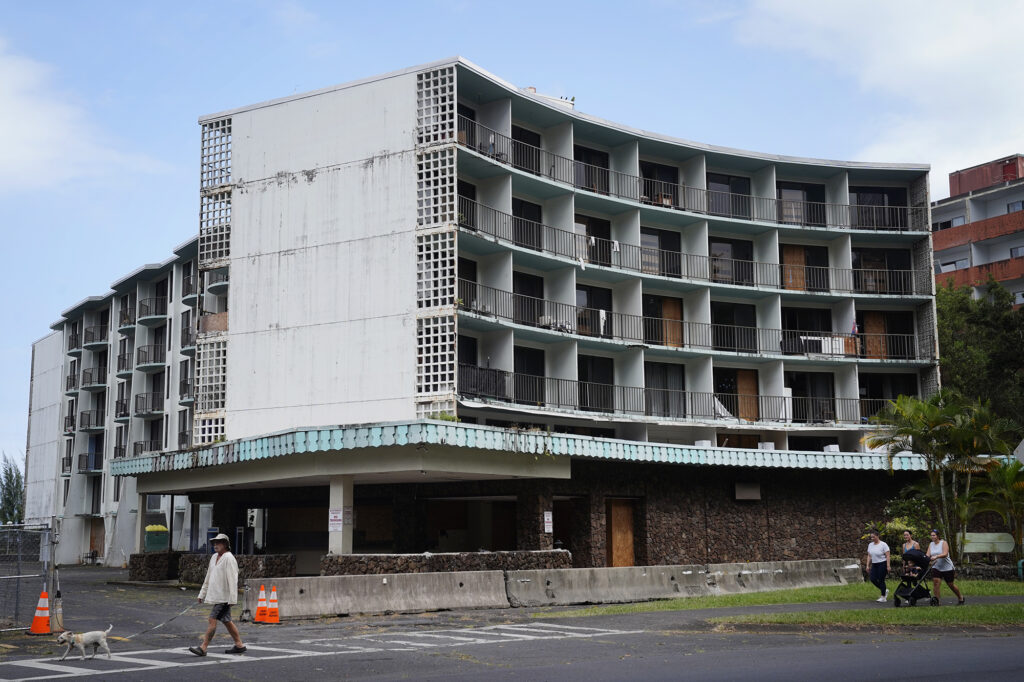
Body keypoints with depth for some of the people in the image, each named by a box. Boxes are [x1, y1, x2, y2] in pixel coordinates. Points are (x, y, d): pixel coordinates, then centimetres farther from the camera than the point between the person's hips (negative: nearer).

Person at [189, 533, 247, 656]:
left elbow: (232, 579, -18)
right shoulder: (214, 557, 14)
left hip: (224, 597, -9)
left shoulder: (229, 558, -13)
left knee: (213, 620, -11)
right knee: (226, 621, 12)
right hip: (215, 595, 9)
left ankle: (203, 648, -11)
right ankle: (239, 645, 20)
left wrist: (232, 598, -21)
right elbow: (208, 578, 21)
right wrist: (202, 594, 19)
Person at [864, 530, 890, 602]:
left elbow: (887, 556, -12)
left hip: (882, 564, -7)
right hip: (874, 564, 7)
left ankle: (883, 597, 7)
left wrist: (888, 566, -18)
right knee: (872, 579, -2)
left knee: (881, 580, -5)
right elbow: (869, 556, 13)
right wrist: (867, 565, 7)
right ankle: (884, 591, 20)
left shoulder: (883, 545, -10)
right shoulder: (870, 545, 9)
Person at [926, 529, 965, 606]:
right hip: (936, 567, 4)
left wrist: (936, 556, -40)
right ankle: (936, 600, -16)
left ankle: (961, 598, 28)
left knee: (951, 584, 6)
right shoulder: (931, 544, 6)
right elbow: (928, 555, -2)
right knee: (935, 581, -17)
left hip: (947, 568, -4)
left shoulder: (944, 543, -10)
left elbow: (945, 554, -24)